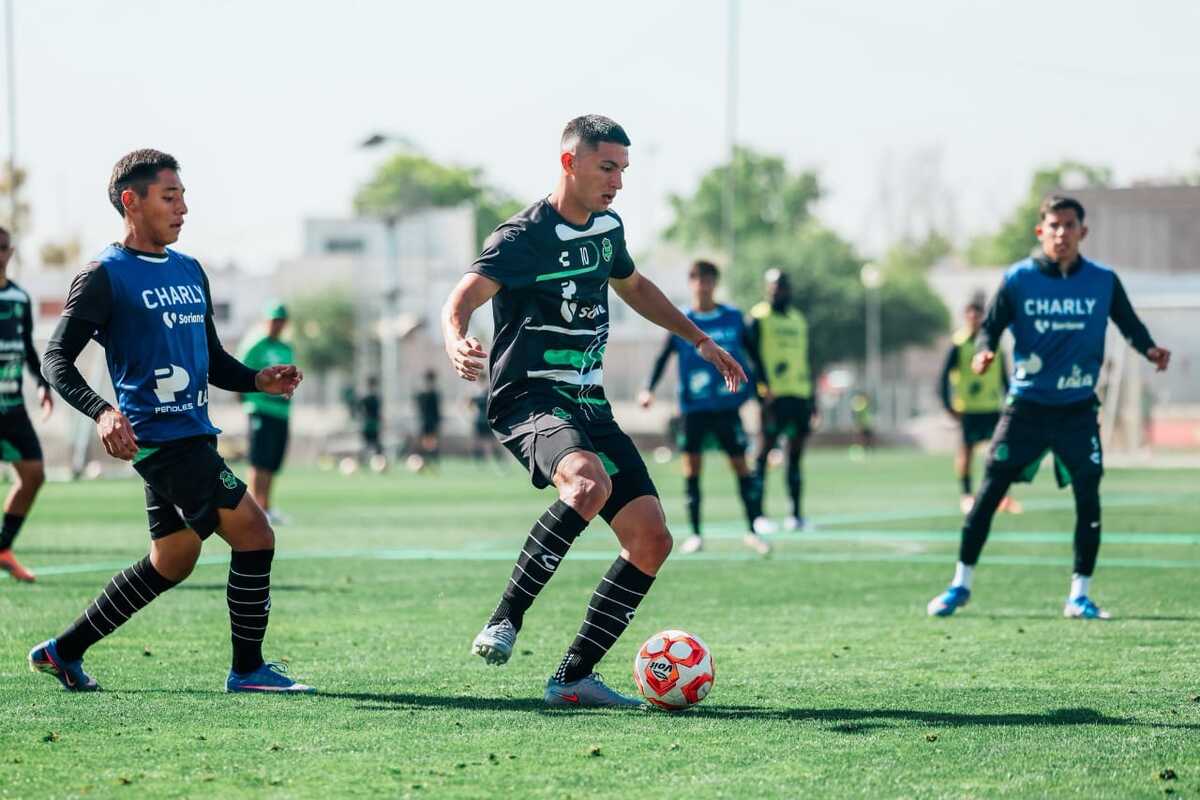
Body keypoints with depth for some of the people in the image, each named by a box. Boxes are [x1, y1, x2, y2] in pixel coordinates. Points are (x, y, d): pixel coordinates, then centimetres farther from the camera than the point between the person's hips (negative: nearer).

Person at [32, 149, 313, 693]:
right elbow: (56, 360, -10)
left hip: (193, 434, 9)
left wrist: (258, 379, 4)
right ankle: (247, 669, 1)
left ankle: (63, 651, 25)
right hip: (159, 437, -9)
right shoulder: (105, 276, -6)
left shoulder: (190, 271, 17)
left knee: (171, 563, 15)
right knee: (255, 535, -11)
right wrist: (101, 412, -27)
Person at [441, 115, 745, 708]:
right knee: (590, 482, -38)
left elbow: (632, 285, 34)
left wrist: (699, 339, 36)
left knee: (651, 541, -3)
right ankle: (505, 621, -28)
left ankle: (574, 677, 4)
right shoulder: (523, 237, -12)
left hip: (589, 404, 8)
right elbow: (462, 300, -25)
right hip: (529, 398, -8)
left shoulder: (607, 227, 13)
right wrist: (457, 343, -48)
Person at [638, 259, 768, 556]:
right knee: (691, 465, -1)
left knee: (741, 464, -1)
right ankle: (695, 533, 7)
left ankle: (753, 530, 7)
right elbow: (663, 357, 3)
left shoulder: (733, 318, 3)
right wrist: (649, 389, -8)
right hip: (693, 406, 0)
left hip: (727, 405, 0)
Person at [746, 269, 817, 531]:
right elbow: (753, 356, -8)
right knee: (766, 448, -7)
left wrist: (811, 398, 20)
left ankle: (796, 514, 11)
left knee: (796, 454, 8)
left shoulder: (798, 319, 19)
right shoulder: (759, 317, -2)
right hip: (774, 394, -7)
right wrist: (763, 390, -18)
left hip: (800, 394, 7)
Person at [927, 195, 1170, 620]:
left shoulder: (1103, 281, 0)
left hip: (1078, 409, 1)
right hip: (1026, 405, -1)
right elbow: (991, 326, 0)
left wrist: (1150, 349, -12)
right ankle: (961, 584, 11)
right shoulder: (1018, 279, -4)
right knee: (989, 492, -2)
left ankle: (1080, 594, 8)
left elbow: (1130, 325, 9)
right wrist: (983, 351, -22)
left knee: (1088, 497, -5)